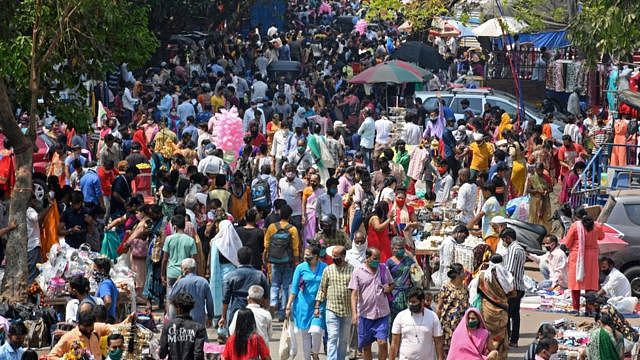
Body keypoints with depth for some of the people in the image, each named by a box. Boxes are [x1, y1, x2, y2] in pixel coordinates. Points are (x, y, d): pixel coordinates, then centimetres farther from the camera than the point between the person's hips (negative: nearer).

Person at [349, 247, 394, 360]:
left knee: (382, 342, -10)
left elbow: (392, 284, 20)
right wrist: (354, 313, -18)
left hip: (382, 313, 1)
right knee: (366, 345, 8)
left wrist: (389, 288, -5)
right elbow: (354, 294, -7)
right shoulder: (358, 272, -3)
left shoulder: (384, 269, 6)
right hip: (365, 313, -1)